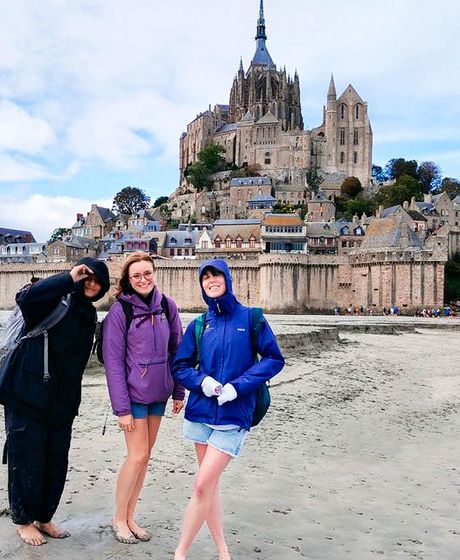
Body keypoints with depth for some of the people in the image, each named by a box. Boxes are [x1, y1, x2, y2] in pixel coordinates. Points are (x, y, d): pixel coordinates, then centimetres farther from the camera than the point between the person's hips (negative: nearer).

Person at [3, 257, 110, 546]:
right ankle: (24, 521, 25)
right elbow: (26, 297, -35)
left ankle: (44, 518, 31)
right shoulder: (54, 302, -11)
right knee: (28, 461, 5)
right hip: (28, 399, -7)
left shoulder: (89, 315, 11)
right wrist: (69, 278, -29)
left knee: (57, 462, 13)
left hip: (62, 403, 7)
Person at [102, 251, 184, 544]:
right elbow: (113, 361, -12)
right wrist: (122, 408, -14)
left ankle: (130, 516, 29)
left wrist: (179, 391, 6)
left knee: (145, 455, 12)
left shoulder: (167, 305, 0)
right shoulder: (120, 310, -12)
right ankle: (119, 518, 20)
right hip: (133, 393, -5)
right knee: (138, 456, -2)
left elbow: (176, 350, 6)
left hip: (158, 393, 5)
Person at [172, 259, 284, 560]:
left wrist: (238, 386, -15)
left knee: (202, 486, -7)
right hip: (202, 411, 4)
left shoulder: (250, 317, -3)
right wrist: (202, 381, -13)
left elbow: (274, 359, -6)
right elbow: (180, 366, 8)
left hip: (234, 415, -4)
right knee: (211, 485, 12)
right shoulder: (199, 325, 5)